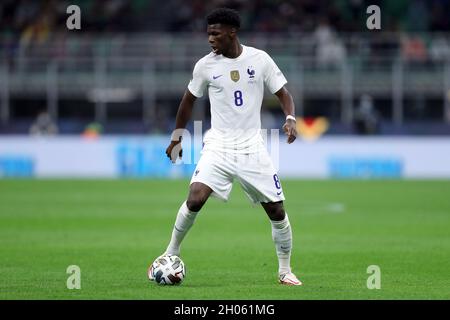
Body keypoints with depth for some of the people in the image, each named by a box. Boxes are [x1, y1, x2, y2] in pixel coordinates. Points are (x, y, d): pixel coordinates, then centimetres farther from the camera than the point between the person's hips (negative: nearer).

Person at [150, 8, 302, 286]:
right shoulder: (206, 65, -2)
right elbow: (189, 100, 13)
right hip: (218, 146, 0)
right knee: (196, 198, -23)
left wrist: (291, 119, -17)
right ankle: (171, 254, -4)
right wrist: (177, 138, 17)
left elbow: (284, 94, 2)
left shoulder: (260, 59, -4)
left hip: (253, 148, 0)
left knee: (277, 210, -1)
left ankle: (285, 271, 18)